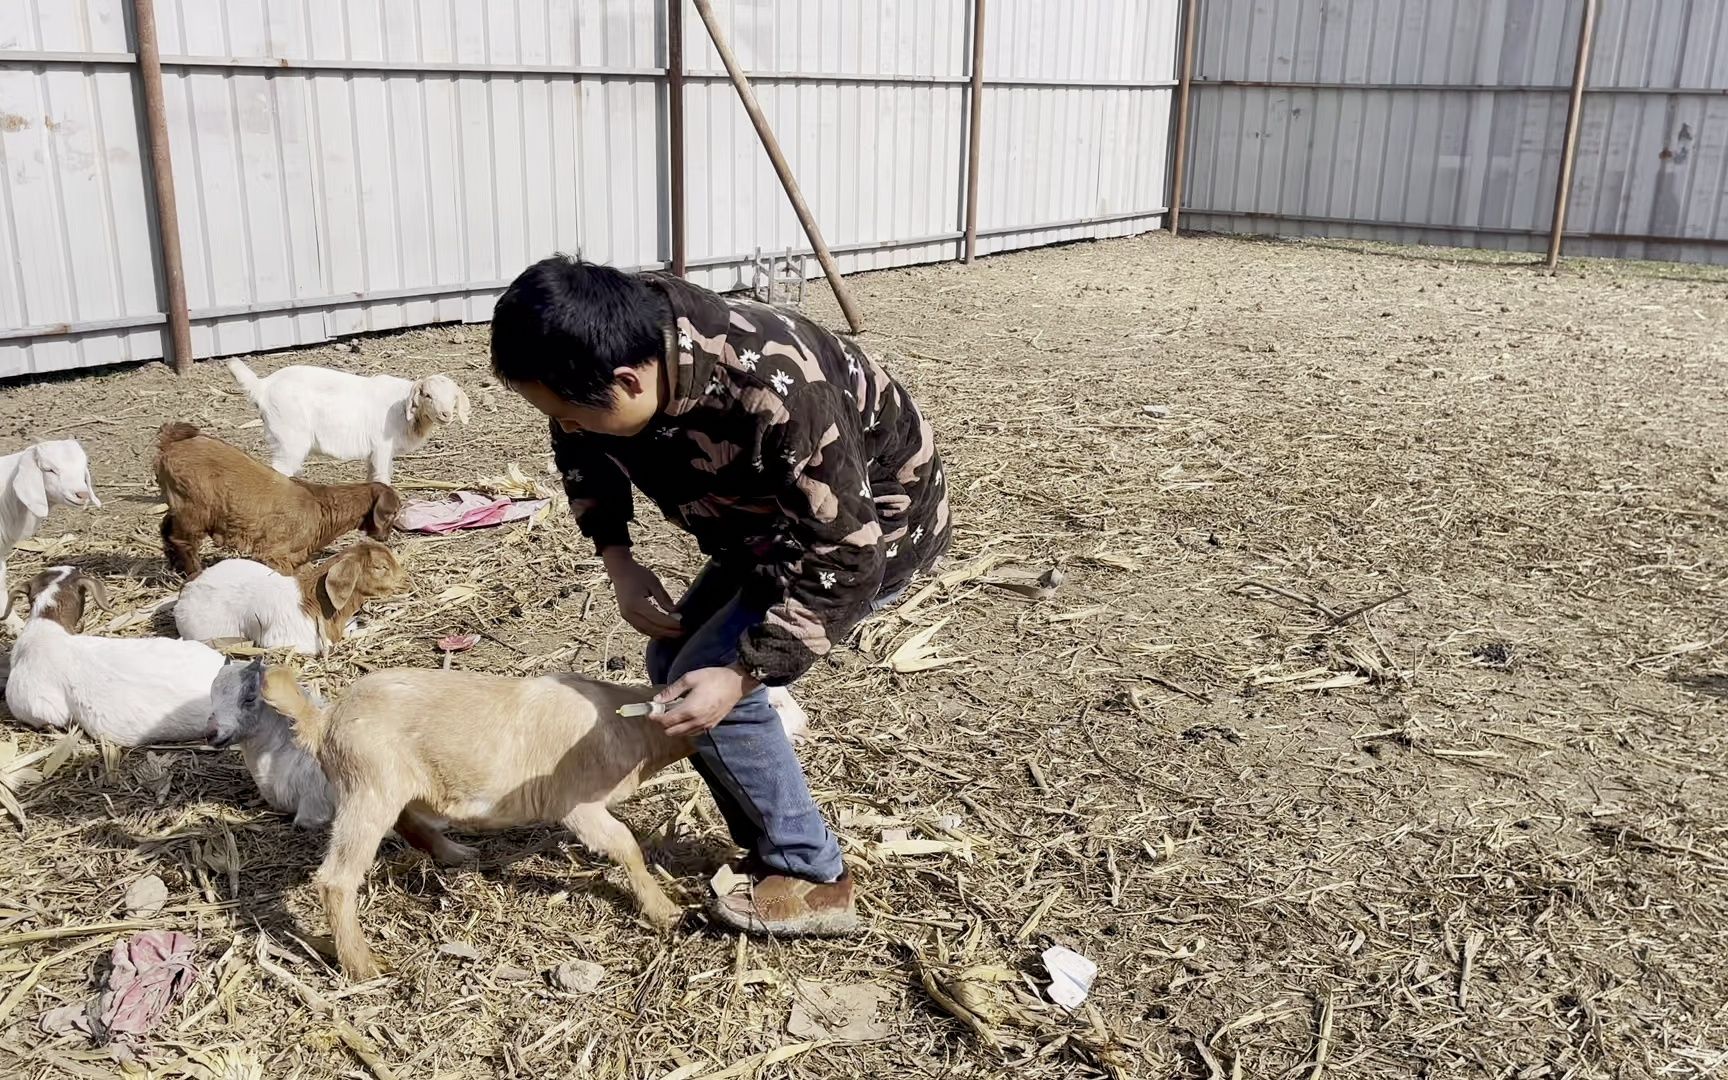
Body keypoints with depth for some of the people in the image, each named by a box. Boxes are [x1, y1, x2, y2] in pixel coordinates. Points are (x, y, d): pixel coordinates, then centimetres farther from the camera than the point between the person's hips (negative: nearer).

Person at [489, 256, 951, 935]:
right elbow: (583, 454, 4)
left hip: (873, 523, -8)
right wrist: (617, 561, -8)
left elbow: (843, 556, -32)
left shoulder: (773, 394, -41)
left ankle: (813, 882, 2)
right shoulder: (627, 344, -19)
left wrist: (741, 675, -32)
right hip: (783, 515, 8)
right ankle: (769, 844, 22)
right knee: (673, 663, 7)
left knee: (706, 685, -15)